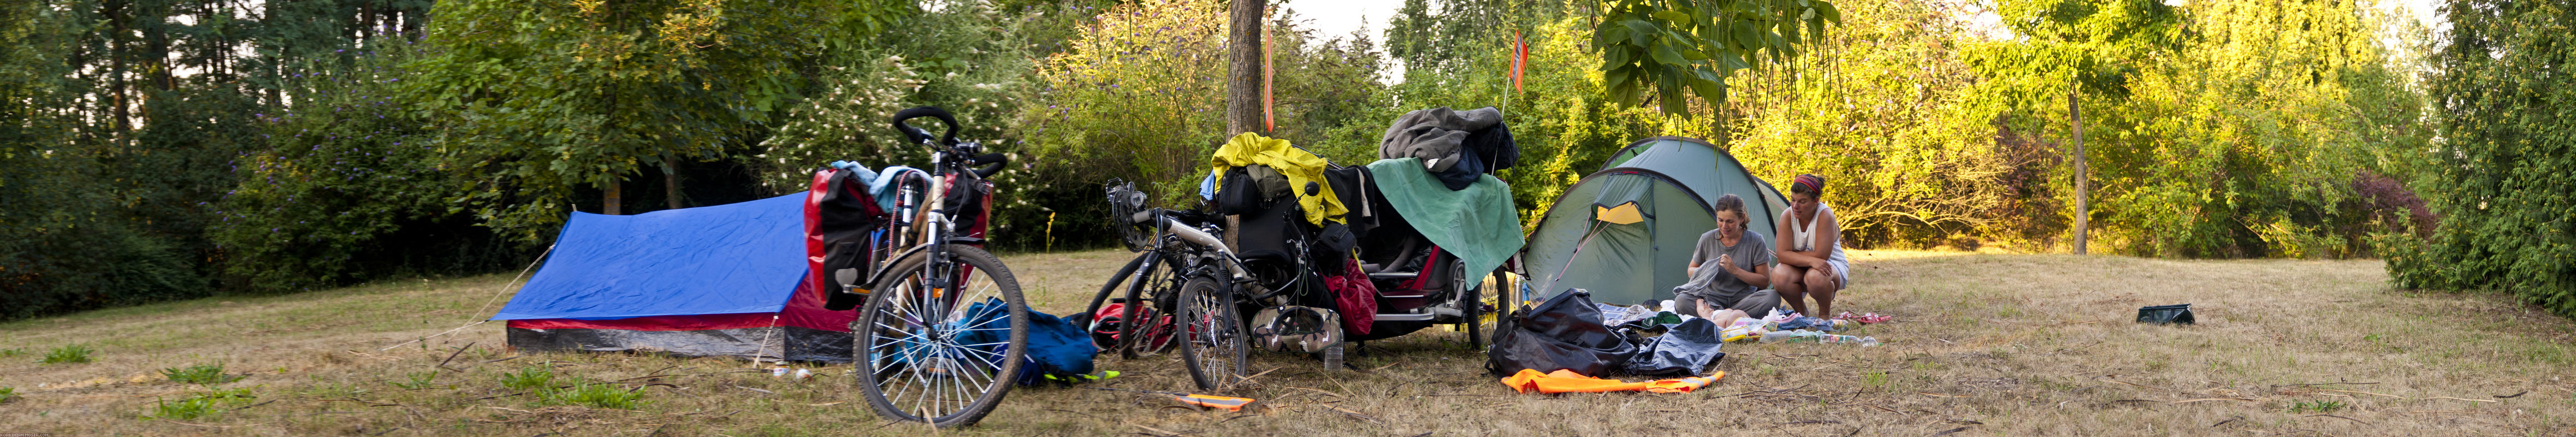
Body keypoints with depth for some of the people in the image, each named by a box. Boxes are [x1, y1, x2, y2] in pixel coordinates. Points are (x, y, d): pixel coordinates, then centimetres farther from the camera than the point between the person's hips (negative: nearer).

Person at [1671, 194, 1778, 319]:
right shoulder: (1707, 239, 0)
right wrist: (1703, 271, -13)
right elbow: (1691, 270, 12)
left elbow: (1765, 281, -6)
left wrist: (1735, 271, -18)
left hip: (1744, 299, 0)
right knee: (1681, 301, -28)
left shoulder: (1755, 241, -5)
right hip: (1713, 298, 0)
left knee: (1773, 298, -33)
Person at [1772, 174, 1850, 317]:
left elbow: (1821, 256, -25)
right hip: (1800, 269, 4)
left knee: (1816, 277, -39)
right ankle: (1801, 311, 1)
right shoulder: (1787, 216, -11)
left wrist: (1793, 255, -14)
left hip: (1831, 265, -4)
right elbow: (1783, 254, -18)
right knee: (1779, 276, -29)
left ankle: (1825, 314, -7)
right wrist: (1811, 260, -33)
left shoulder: (1825, 215, -22)